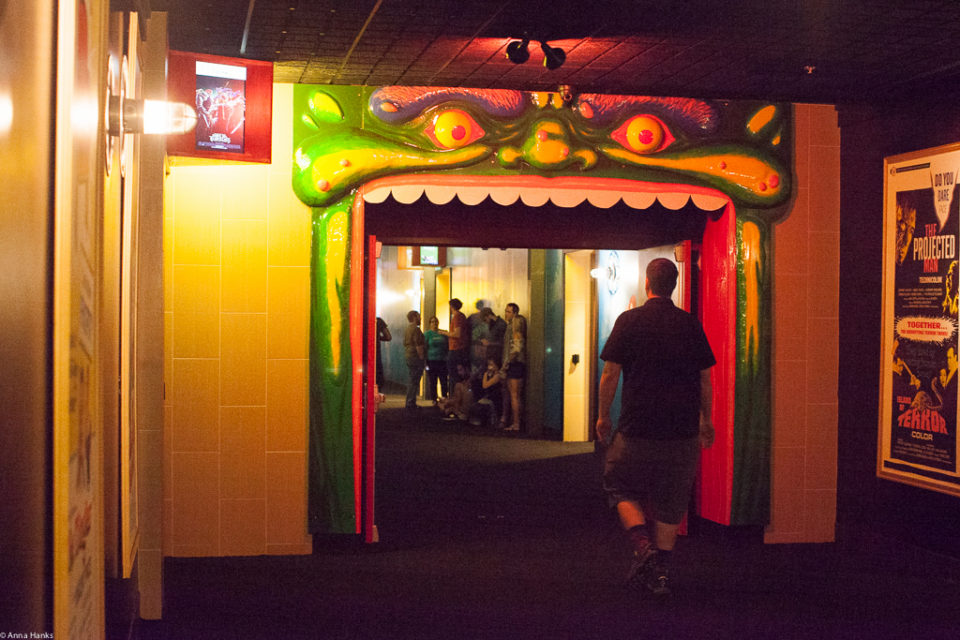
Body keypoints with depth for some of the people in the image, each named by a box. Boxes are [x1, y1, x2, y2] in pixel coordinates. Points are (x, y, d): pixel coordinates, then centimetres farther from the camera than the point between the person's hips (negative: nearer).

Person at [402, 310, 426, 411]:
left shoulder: (407, 329, 16)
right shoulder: (416, 329, -15)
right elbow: (418, 346, -20)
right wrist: (421, 357, -15)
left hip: (408, 356, 10)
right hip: (415, 357, -10)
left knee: (412, 381, 15)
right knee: (414, 381, -7)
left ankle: (409, 403, 17)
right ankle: (410, 403, -8)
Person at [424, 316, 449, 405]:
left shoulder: (443, 333, 10)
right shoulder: (427, 334, 2)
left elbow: (447, 346, 16)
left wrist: (447, 359, 7)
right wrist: (426, 362, -7)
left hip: (442, 361, 2)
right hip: (432, 361, -2)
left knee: (444, 382, 0)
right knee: (433, 382, 2)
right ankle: (434, 400, 10)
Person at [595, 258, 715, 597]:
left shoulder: (629, 321, -3)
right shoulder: (691, 325, 4)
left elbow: (610, 374, -4)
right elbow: (705, 379, 8)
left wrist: (603, 416, 8)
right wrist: (706, 420, 20)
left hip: (638, 429, -2)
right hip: (683, 430, 3)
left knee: (620, 485, 15)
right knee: (670, 502, 11)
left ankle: (642, 544, -6)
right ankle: (660, 572, 10)